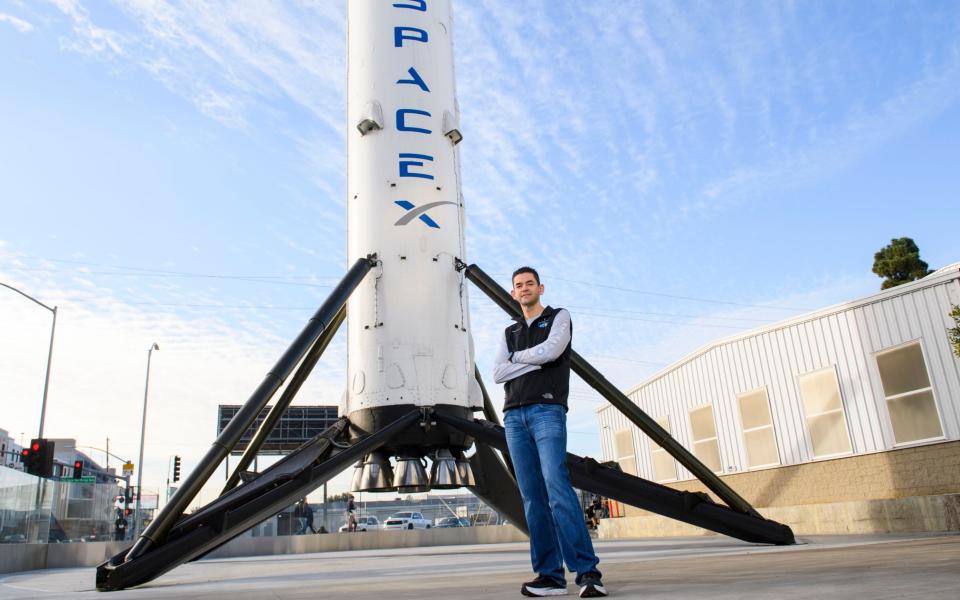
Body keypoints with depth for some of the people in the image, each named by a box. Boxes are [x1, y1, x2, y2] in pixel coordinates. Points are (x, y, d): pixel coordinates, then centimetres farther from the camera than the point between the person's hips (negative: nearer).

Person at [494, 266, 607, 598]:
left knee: (557, 487, -19)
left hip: (547, 411, -5)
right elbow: (498, 374, 7)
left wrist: (517, 357, 6)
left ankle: (587, 572, -20)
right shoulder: (509, 333, 22)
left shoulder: (559, 317, 10)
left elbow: (550, 351, -10)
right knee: (532, 495, -1)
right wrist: (535, 361, -3)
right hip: (514, 416, 5)